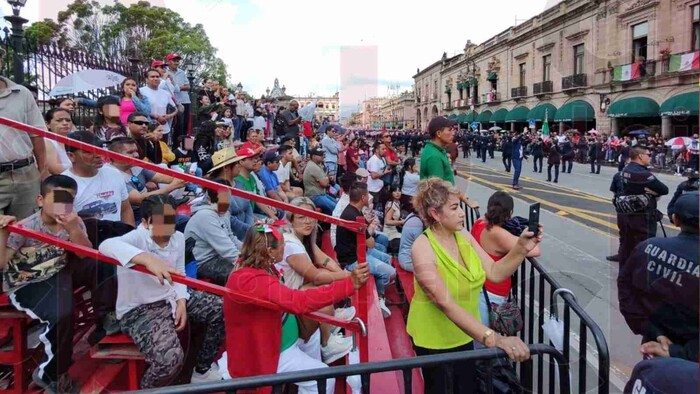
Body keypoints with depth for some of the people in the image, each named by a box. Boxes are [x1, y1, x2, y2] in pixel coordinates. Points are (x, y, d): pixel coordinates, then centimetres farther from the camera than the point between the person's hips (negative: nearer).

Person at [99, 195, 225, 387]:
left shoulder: (178, 238, -1)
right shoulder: (136, 239, -22)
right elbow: (107, 245, -44)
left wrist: (181, 302, -7)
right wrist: (148, 259, -58)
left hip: (172, 298, 8)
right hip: (139, 309, -7)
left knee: (223, 310, 3)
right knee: (170, 357, -30)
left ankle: (202, 371, 22)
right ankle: (147, 388, 8)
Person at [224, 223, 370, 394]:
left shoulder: (257, 266, -7)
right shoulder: (253, 281, -37)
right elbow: (300, 301, -46)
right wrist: (350, 284, -48)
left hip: (272, 339, 10)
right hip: (262, 353, -10)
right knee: (324, 378, -12)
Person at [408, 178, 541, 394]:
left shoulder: (464, 236, -6)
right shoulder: (423, 247, -27)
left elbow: (495, 273, -7)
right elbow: (445, 303, -36)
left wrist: (521, 248, -23)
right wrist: (492, 338, -45)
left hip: (464, 333, 6)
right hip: (434, 338, -6)